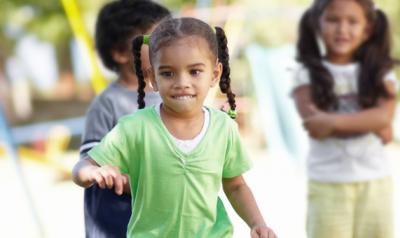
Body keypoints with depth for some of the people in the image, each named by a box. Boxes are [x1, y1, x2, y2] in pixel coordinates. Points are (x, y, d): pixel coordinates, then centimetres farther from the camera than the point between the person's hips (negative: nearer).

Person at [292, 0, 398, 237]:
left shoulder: (381, 73, 4)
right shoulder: (308, 75, -1)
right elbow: (315, 125, -15)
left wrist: (333, 121, -22)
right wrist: (371, 124, -15)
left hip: (375, 182, 2)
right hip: (327, 184, -2)